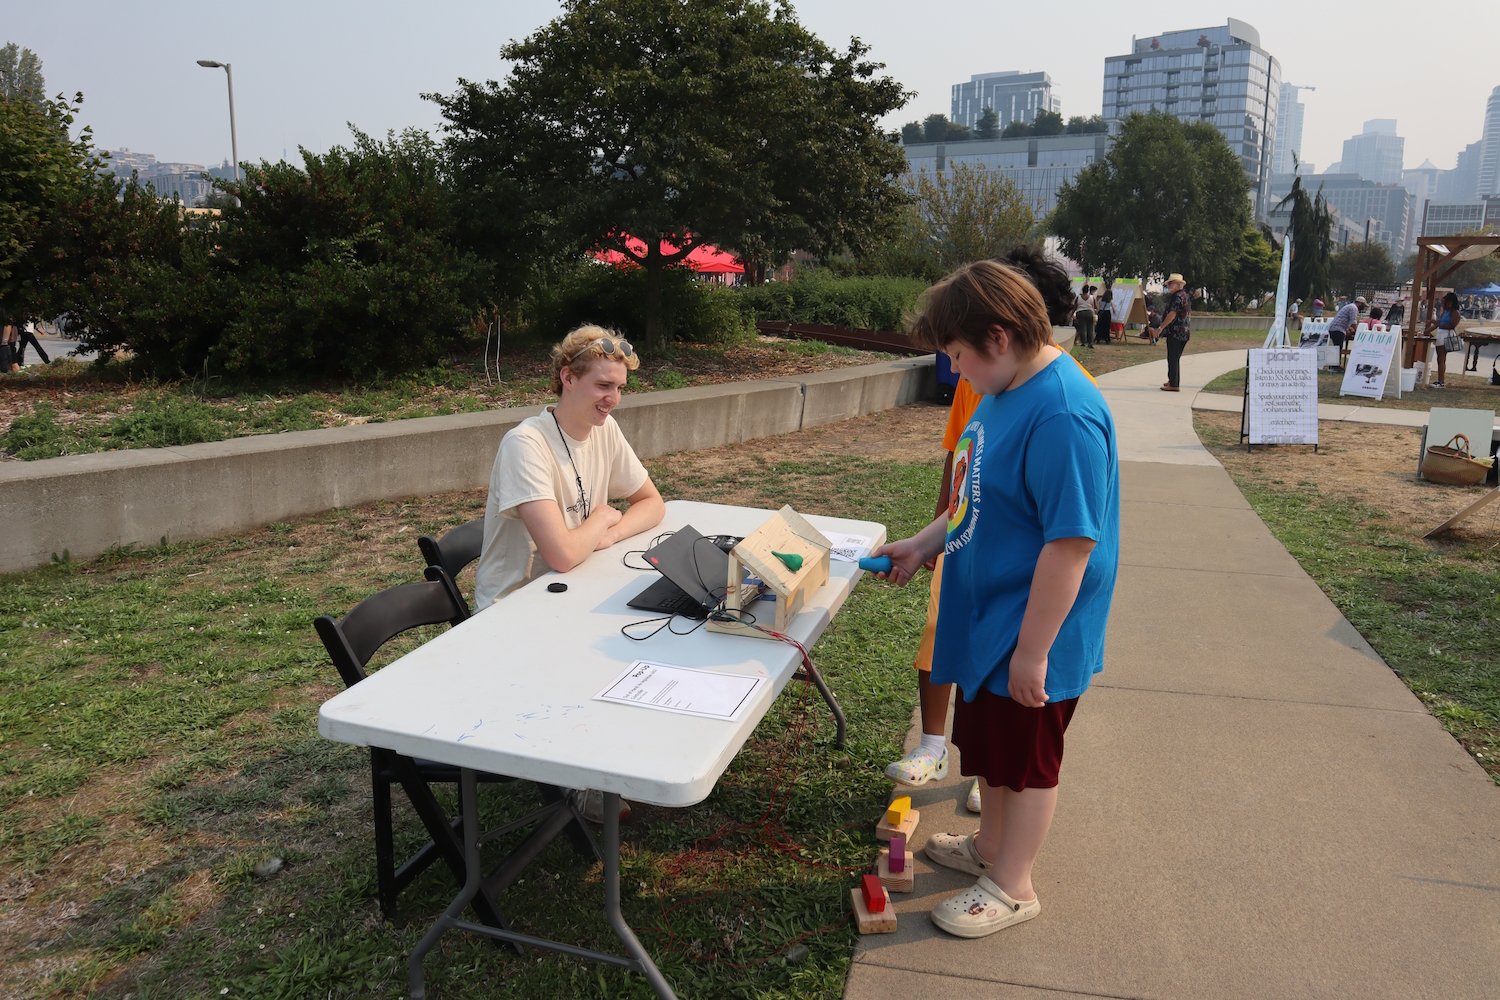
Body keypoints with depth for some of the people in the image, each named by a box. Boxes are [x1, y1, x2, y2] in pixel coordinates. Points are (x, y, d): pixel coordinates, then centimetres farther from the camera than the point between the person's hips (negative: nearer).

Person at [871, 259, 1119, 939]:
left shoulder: (1063, 417, -28)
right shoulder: (1006, 392, 4)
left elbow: (1070, 544, -28)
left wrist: (1032, 651, -24)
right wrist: (921, 547, 12)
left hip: (1030, 636, -9)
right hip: (988, 624, 9)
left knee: (1026, 761, 11)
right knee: (989, 745, 25)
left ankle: (1012, 888, 32)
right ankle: (991, 845, 47)